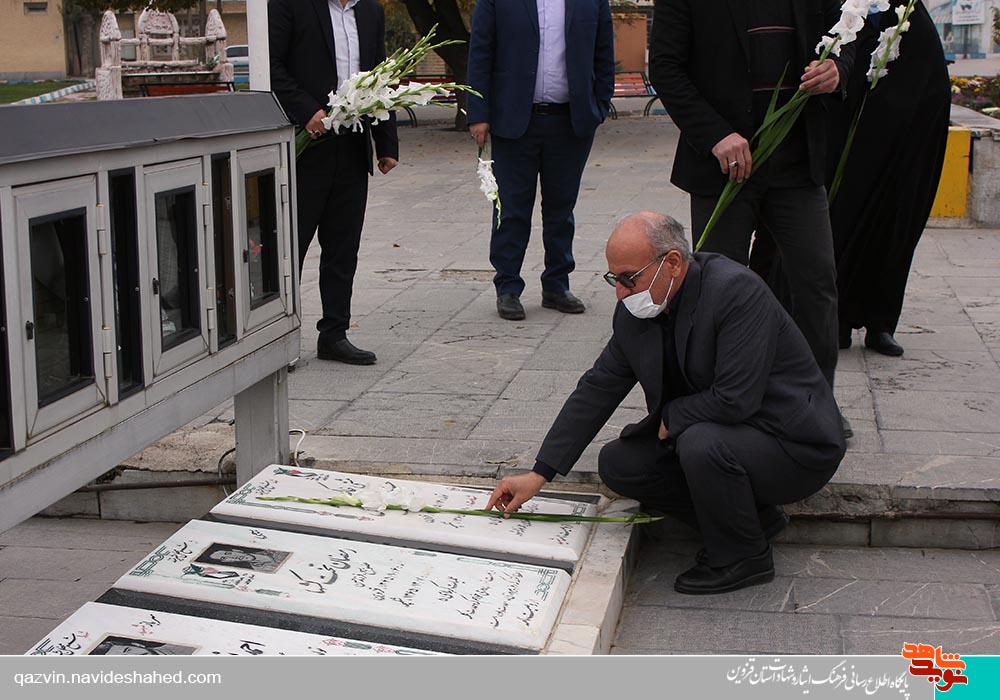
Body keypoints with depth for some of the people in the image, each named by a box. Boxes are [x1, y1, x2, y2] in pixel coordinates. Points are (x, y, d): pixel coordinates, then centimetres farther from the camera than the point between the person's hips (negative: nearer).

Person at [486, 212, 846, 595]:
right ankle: (752, 515, 8)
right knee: (617, 463, -1)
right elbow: (598, 388, 3)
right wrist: (539, 474, 1)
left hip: (794, 446, -8)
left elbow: (735, 399, -31)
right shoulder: (636, 309, -3)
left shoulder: (738, 291, -26)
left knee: (702, 444, -35)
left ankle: (743, 556, -7)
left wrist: (671, 416, -13)